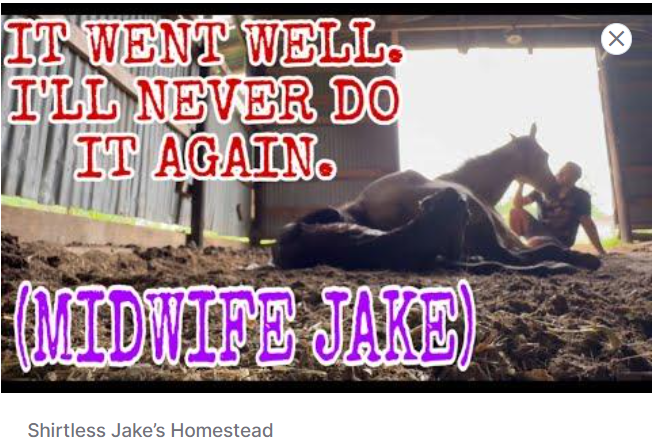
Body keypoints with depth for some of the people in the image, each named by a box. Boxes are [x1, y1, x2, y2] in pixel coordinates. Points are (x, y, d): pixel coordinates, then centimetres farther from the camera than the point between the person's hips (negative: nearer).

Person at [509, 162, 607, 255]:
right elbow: (517, 204, 3)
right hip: (540, 231, 4)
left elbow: (588, 224, -5)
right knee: (515, 211, -19)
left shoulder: (580, 196, -5)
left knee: (534, 243, -39)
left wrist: (601, 252, -10)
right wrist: (521, 185, -14)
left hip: (558, 241, -4)